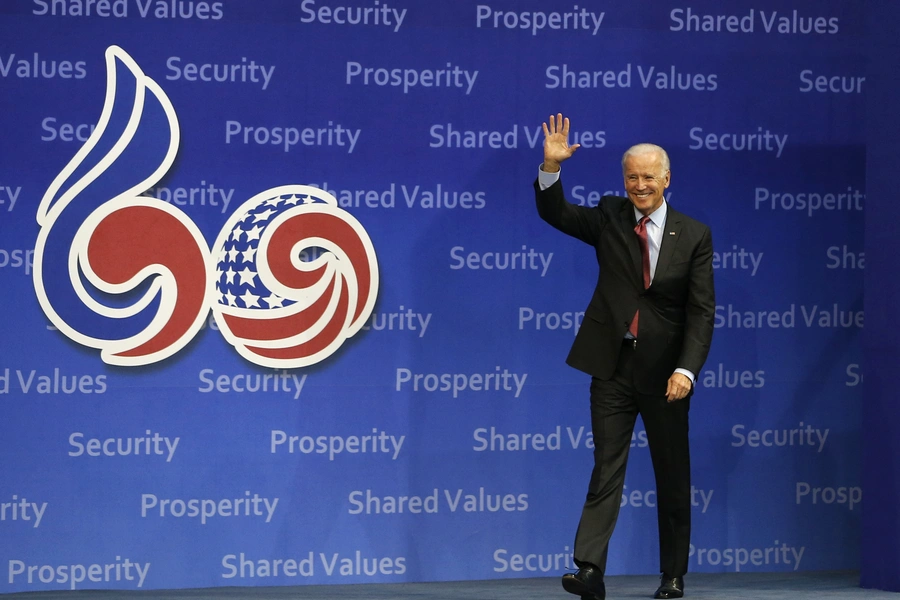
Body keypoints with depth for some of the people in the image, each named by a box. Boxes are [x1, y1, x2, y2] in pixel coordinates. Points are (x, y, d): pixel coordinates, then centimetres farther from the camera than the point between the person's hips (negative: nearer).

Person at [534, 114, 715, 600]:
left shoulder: (694, 236, -1)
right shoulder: (610, 218, 4)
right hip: (613, 365, 0)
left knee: (672, 477, 9)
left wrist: (686, 369, -18)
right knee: (606, 469, -5)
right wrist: (552, 166, -18)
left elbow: (700, 311, -6)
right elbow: (554, 212, 0)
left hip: (663, 372, 0)